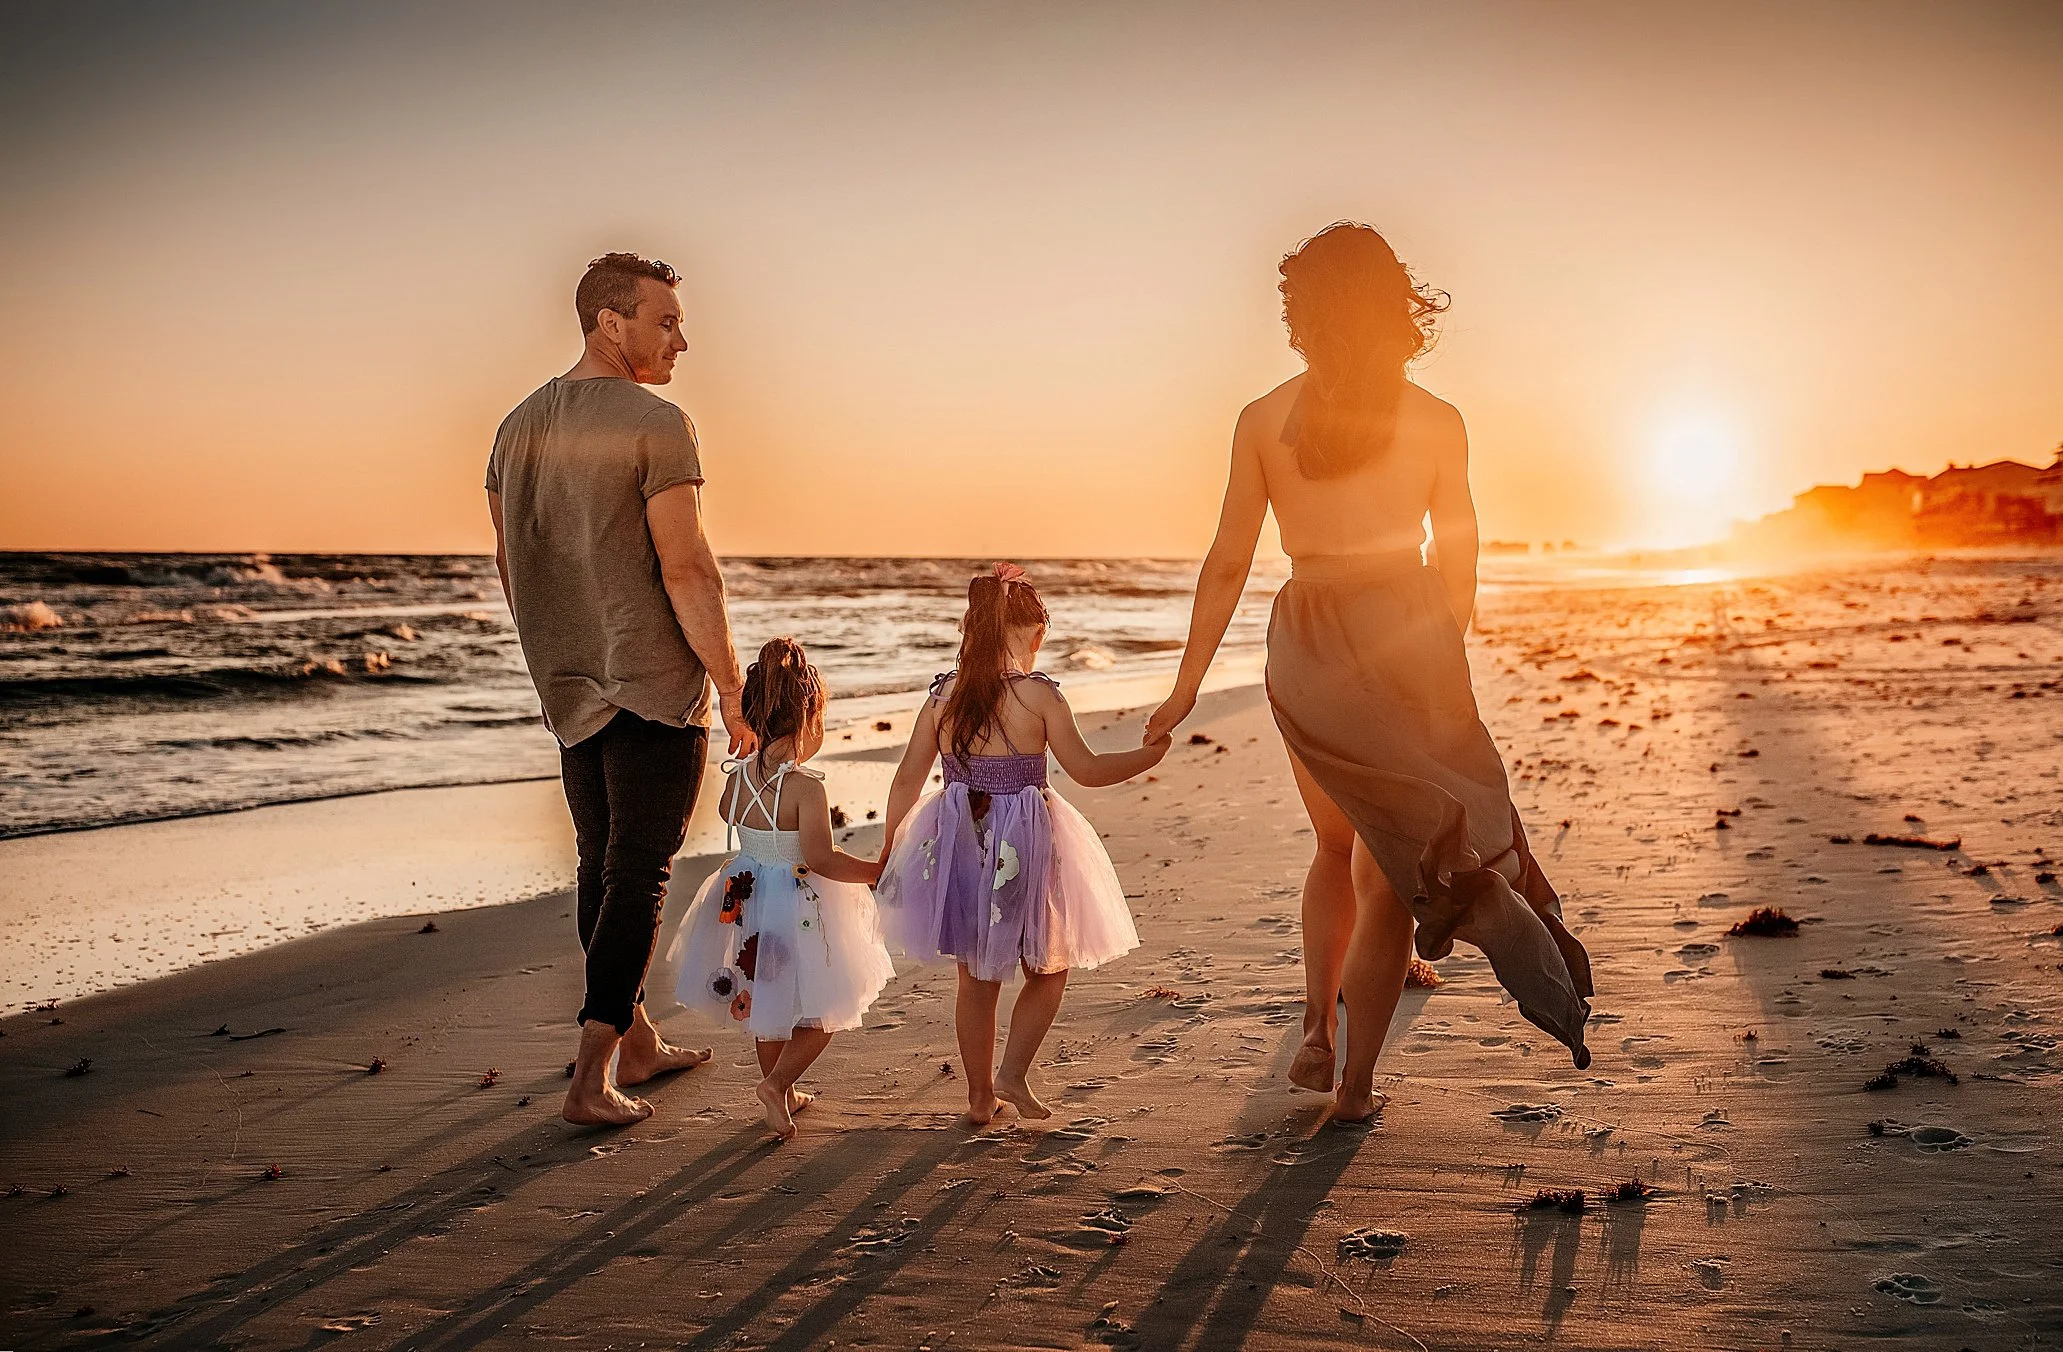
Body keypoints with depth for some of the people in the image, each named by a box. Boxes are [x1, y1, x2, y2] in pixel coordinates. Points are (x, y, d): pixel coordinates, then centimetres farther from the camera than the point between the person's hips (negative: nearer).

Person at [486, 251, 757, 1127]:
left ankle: (637, 1044, 30)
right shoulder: (656, 424, -14)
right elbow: (686, 570, -18)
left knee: (602, 863, 16)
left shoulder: (518, 426, 10)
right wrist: (732, 689, -12)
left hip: (572, 690, 7)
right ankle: (592, 1078, -2)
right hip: (657, 686, -7)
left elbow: (509, 565, 15)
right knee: (639, 873, -2)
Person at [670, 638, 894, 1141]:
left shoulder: (738, 778, -4)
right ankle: (777, 1083, -6)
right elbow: (820, 859, -26)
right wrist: (877, 871, -15)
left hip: (746, 901, 7)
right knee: (821, 1012, 11)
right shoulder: (805, 785, -23)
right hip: (798, 906, -7)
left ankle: (783, 1092, 36)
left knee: (766, 1001, 25)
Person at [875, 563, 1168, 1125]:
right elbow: (1087, 770, -7)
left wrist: (889, 850, 15)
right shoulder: (1039, 695, -12)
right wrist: (1149, 756, 9)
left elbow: (907, 779, 3)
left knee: (976, 979, 18)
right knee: (1048, 970, 17)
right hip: (1023, 847, -4)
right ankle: (1012, 1075, 5)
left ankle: (979, 1094, 25)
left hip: (957, 843, 4)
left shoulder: (942, 695, 0)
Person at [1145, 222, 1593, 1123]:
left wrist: (1188, 682, 7)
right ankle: (1356, 1084, 12)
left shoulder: (1264, 420, -2)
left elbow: (1228, 564, 0)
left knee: (1339, 844, 25)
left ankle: (1316, 1030, 16)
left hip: (1305, 651, 1)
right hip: (1407, 643, -1)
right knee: (1387, 872, 9)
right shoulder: (1438, 423, -2)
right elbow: (1459, 568, 3)